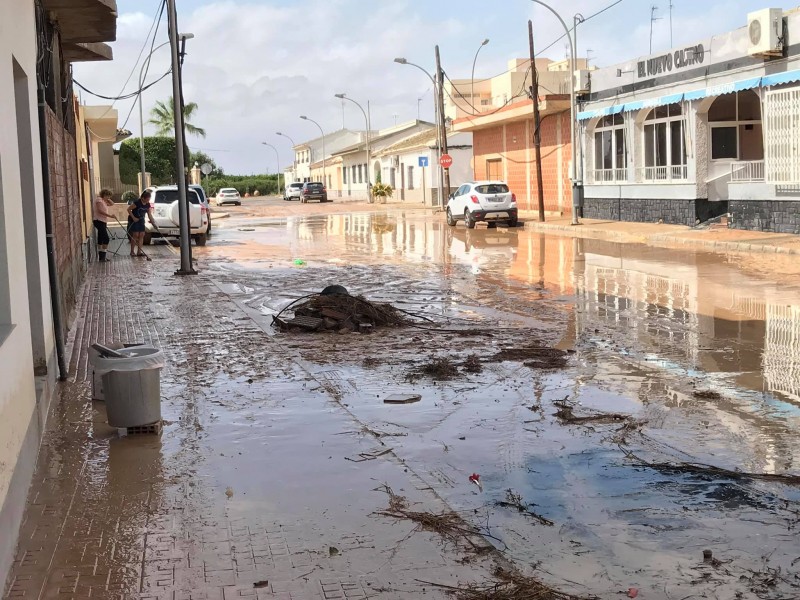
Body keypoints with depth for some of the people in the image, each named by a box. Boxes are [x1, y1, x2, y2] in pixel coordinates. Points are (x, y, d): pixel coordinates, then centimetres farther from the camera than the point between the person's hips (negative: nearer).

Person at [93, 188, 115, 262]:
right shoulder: (99, 200, -11)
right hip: (99, 221, -10)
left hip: (102, 222, 10)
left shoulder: (103, 201, 18)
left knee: (101, 239, 10)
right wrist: (109, 215, -23)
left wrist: (108, 199, 10)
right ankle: (102, 256, -15)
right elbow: (100, 211, -22)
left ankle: (101, 257, 12)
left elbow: (112, 203, 23)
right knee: (106, 238, -15)